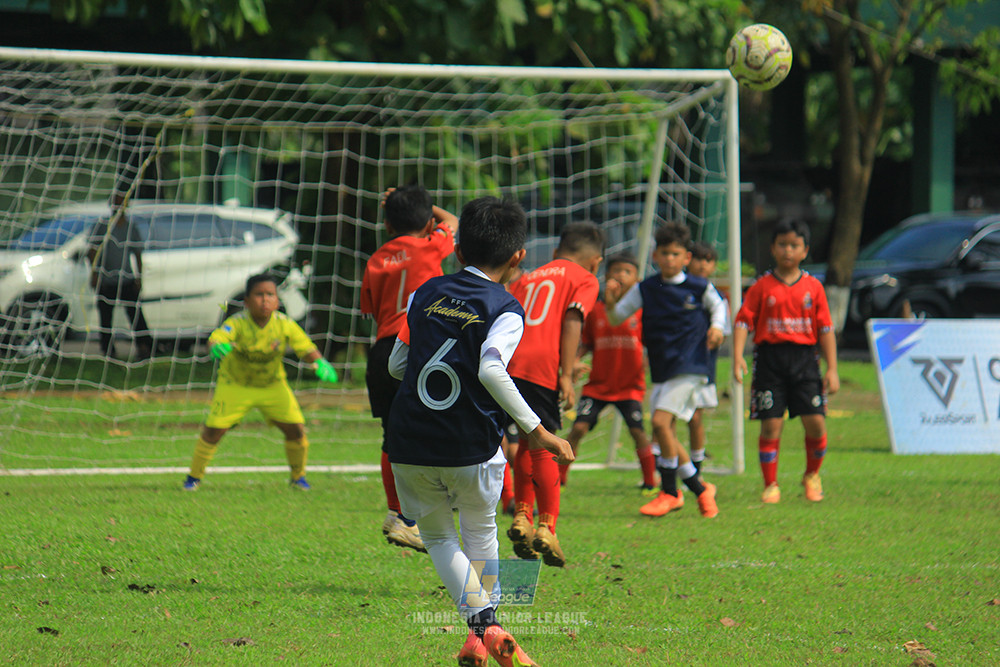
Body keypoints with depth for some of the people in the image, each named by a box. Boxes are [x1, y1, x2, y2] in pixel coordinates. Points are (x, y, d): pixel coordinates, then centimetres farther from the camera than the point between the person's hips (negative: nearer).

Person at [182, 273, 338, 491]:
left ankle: (298, 477, 18)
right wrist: (216, 347, -69)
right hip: (235, 385, -2)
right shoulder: (237, 323, -28)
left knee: (296, 428, -6)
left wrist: (320, 363, -37)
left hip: (273, 385, 2)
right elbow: (216, 338, -44)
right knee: (213, 431, -10)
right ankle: (194, 477, 12)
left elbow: (306, 348, -15)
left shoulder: (285, 325, -20)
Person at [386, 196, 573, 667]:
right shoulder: (504, 309, -6)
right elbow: (491, 370, -22)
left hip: (410, 450, 2)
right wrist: (535, 430, -19)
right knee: (480, 532, 24)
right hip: (472, 451, -2)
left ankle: (481, 627, 0)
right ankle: (489, 629, 25)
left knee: (438, 537, 19)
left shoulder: (425, 294, 8)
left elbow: (396, 365, 13)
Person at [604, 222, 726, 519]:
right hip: (661, 369, 5)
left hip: (689, 367, -5)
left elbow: (718, 304, 18)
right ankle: (700, 488, 21)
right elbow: (616, 317, 6)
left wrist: (717, 326, -1)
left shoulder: (698, 287, -2)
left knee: (661, 421, -19)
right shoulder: (645, 289, 4)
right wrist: (611, 302, -13)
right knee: (664, 434, 5)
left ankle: (669, 492, -8)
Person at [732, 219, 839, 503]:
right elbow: (743, 321, 0)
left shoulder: (813, 287, 8)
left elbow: (825, 329, 9)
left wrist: (832, 369, 4)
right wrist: (738, 357, -14)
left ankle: (812, 476, 18)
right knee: (771, 425, -4)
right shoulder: (762, 287, 4)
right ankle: (770, 485, 7)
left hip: (804, 358, 1)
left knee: (815, 422, -6)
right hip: (770, 357, -1)